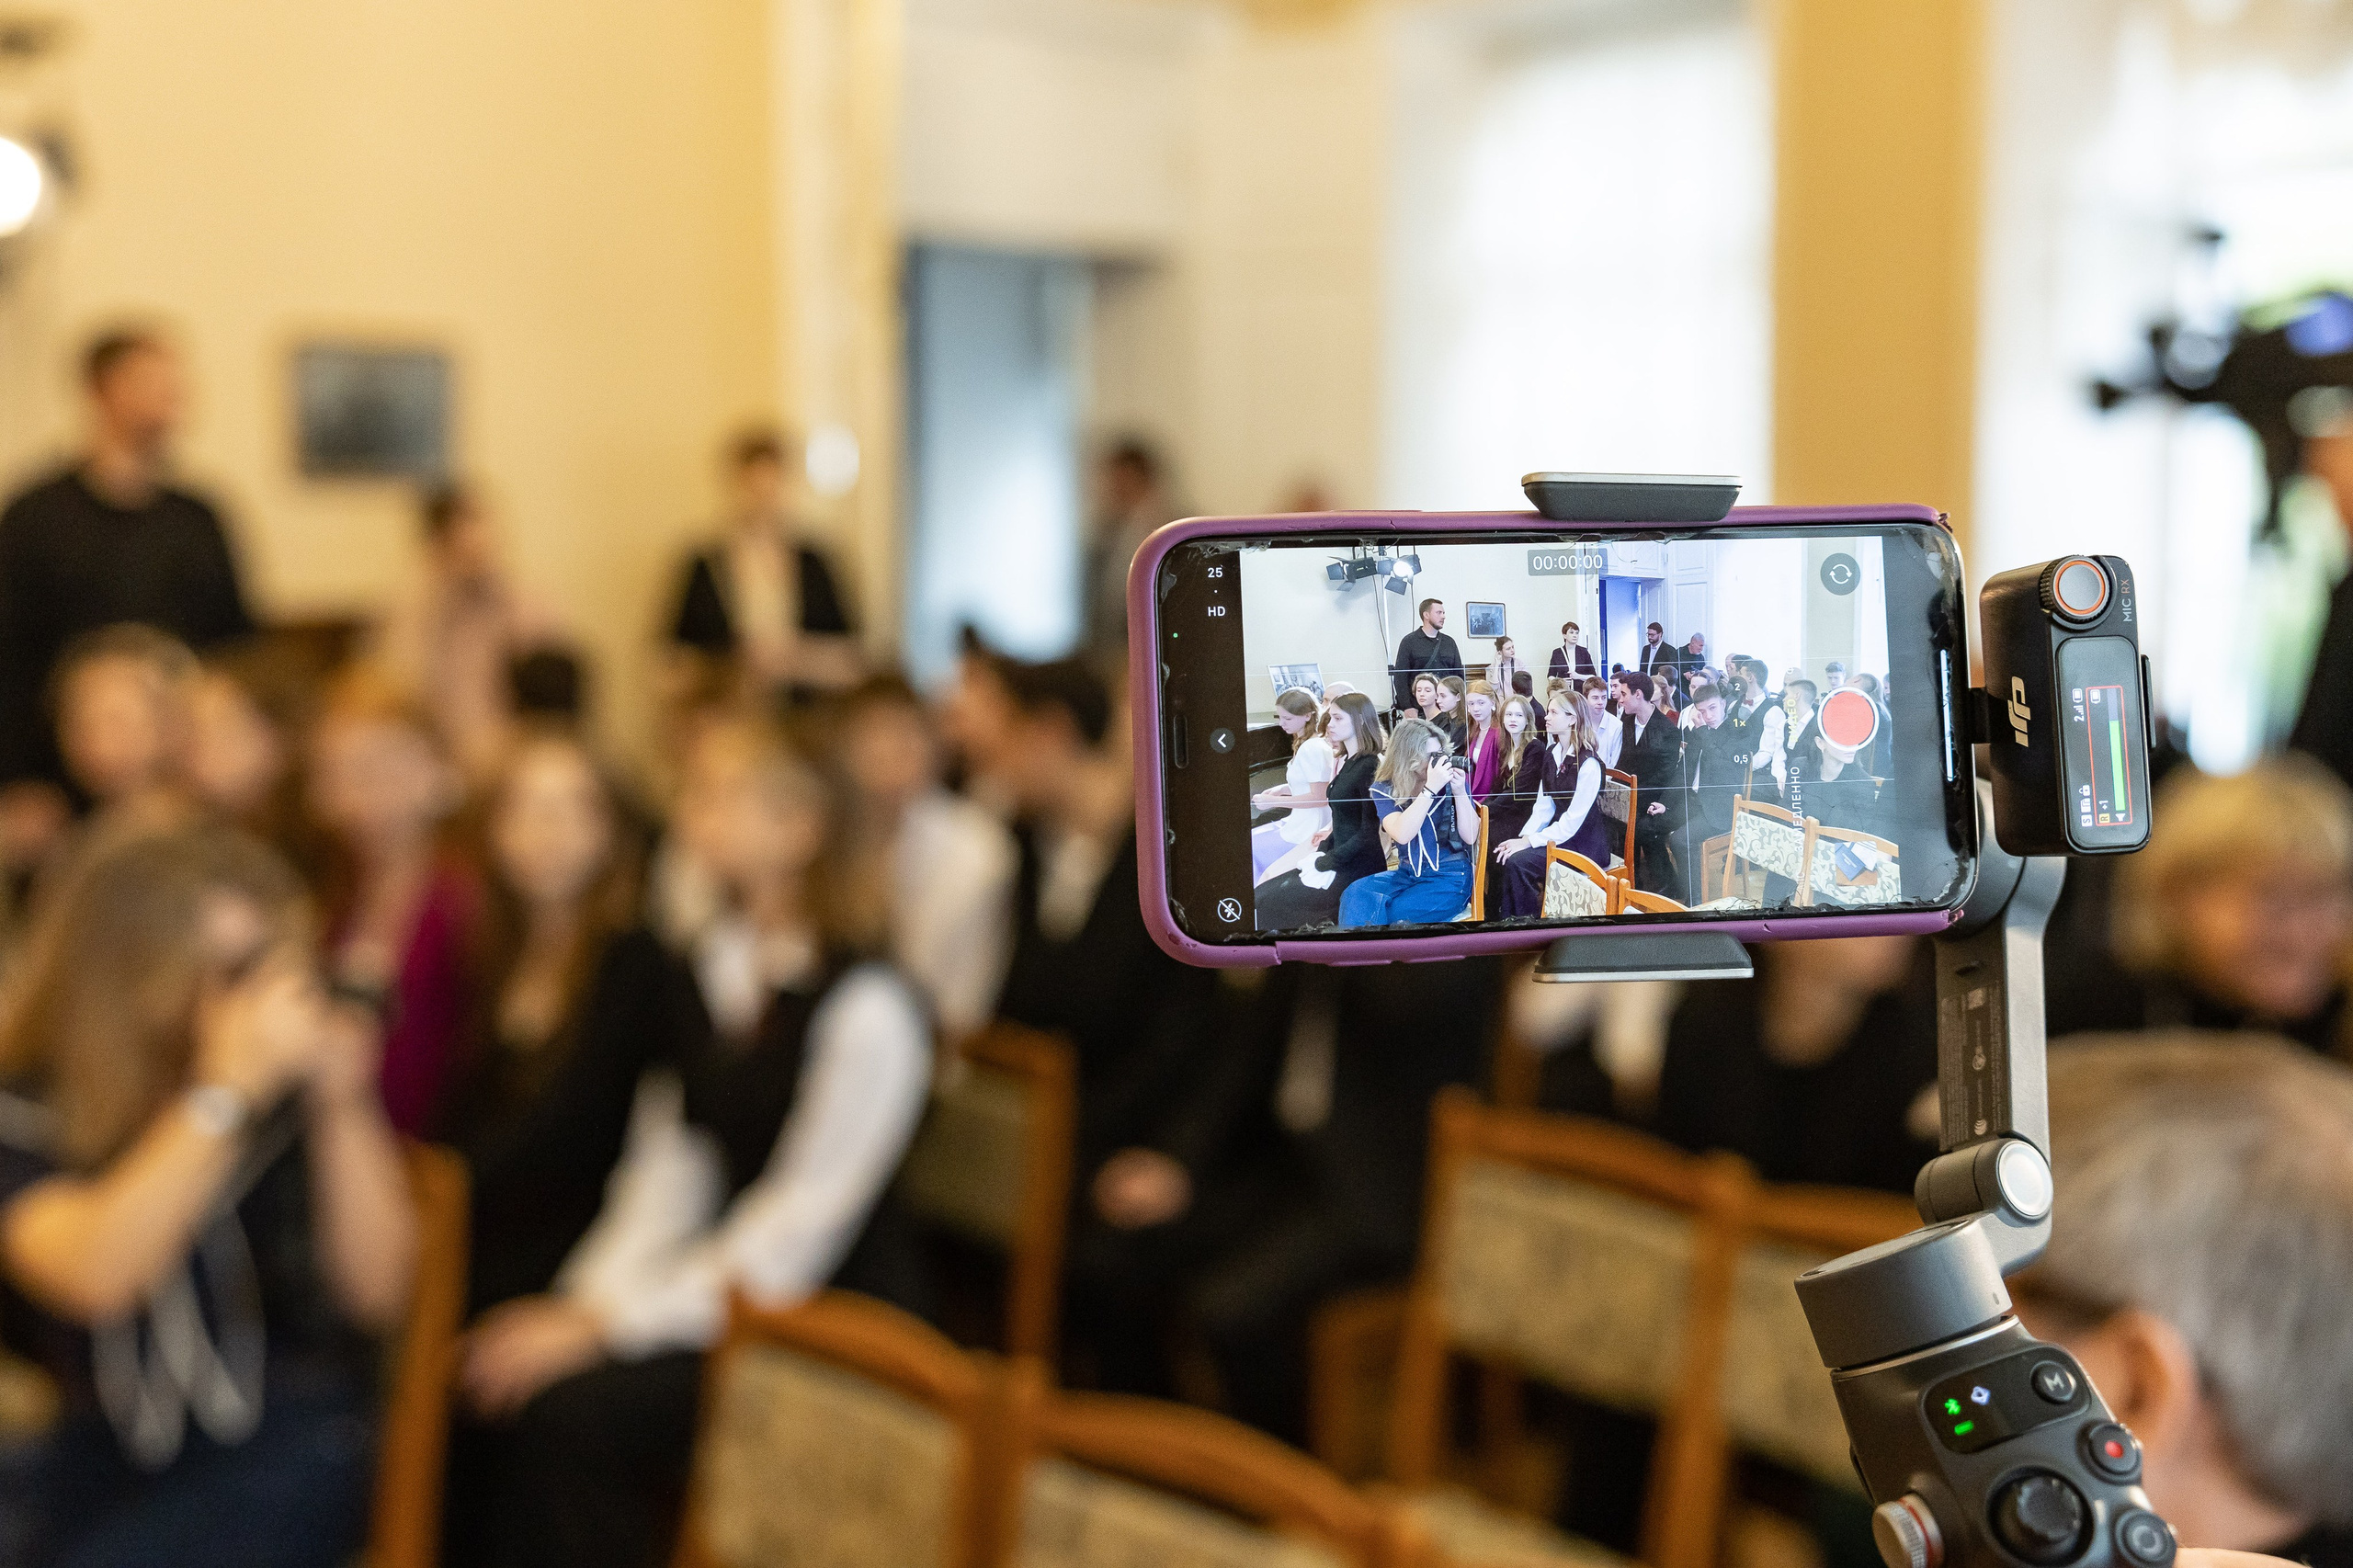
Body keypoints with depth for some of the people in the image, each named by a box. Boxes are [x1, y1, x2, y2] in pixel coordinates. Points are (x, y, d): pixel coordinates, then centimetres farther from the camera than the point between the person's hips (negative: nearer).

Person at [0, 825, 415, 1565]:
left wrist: (341, 1107, -15)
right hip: (99, 1443, 1)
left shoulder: (297, 1085, -1)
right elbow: (92, 1279, -21)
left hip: (281, 1443, -1)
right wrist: (225, 1091, -26)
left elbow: (377, 1296, -5)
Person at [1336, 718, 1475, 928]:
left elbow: (1470, 837, -6)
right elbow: (1402, 835, -20)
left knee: (1396, 913, -29)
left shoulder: (1452, 780, -4)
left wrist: (1460, 791, -18)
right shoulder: (1385, 789, -2)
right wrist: (1430, 788, -26)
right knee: (1356, 897, -26)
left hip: (1450, 878, -2)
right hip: (1408, 873, 2)